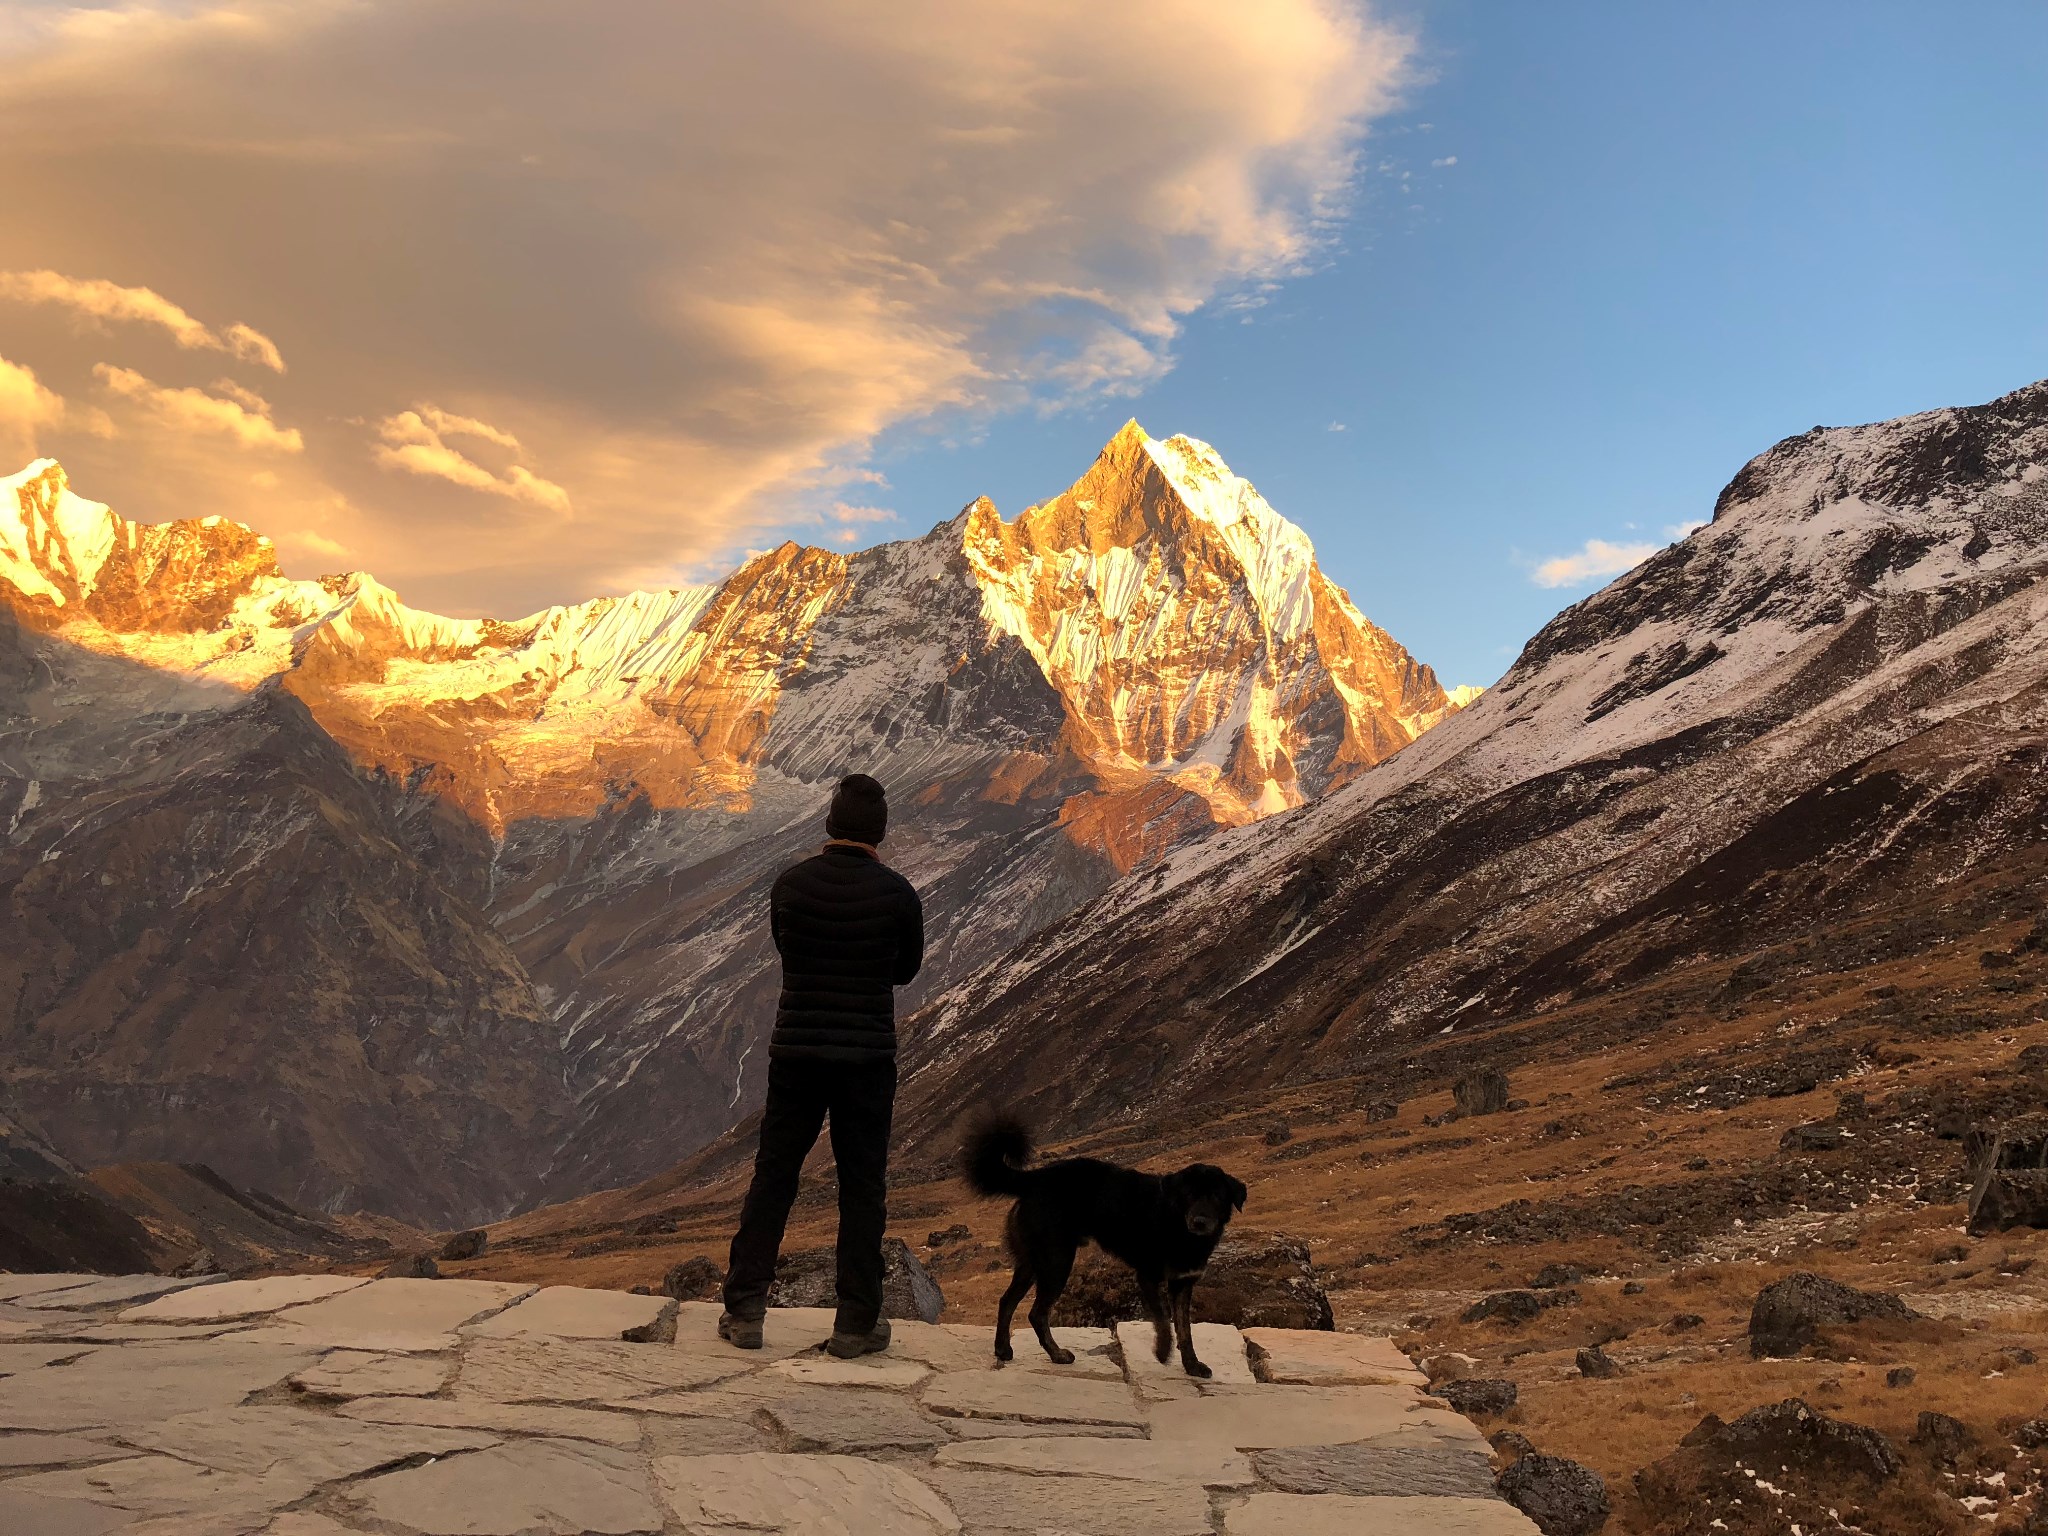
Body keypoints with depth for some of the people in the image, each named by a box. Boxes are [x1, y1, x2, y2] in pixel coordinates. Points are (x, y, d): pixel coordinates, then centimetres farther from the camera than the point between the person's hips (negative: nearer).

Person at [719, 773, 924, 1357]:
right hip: (868, 1059, -1)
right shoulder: (896, 893, -9)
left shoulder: (790, 884, -4)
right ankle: (857, 1323, 13)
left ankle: (744, 1311, 14)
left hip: (795, 1052, 2)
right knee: (863, 1189, 8)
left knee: (772, 1180, 11)